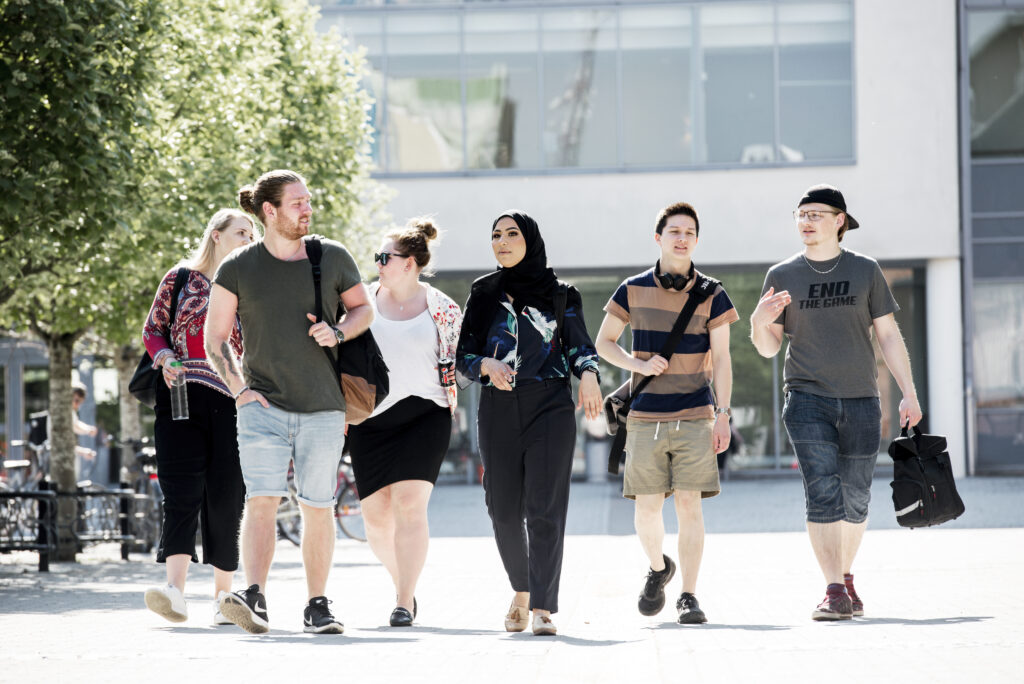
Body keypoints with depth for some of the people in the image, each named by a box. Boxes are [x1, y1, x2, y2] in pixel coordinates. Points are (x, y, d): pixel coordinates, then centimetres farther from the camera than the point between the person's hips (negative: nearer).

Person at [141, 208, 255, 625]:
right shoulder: (180, 278, 10)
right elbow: (152, 330, 13)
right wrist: (165, 358, -7)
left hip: (232, 401, 2)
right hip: (181, 396, -2)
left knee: (225, 494, -1)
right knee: (181, 488, -13)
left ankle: (223, 593, 9)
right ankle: (175, 589, -23)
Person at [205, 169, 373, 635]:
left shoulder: (332, 258, 5)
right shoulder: (238, 269, 1)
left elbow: (363, 309, 18)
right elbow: (215, 339, 7)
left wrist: (338, 332, -4)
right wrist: (238, 387, -6)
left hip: (323, 407, 2)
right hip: (263, 404, -2)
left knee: (317, 506, 5)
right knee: (262, 500, -16)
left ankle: (317, 606, 15)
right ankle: (254, 597, -26)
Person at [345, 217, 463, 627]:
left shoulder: (443, 309, 1)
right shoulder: (363, 301, 7)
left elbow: (455, 363, 7)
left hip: (424, 416, -3)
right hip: (371, 420, 3)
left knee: (410, 506, -15)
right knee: (376, 516, 3)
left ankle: (404, 602, -13)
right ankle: (405, 583, 27)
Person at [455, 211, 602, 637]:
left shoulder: (559, 296, 8)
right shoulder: (484, 295, 12)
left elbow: (580, 346, 5)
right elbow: (463, 358, 9)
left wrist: (588, 375, -17)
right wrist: (488, 366, -13)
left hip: (550, 409, -2)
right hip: (499, 412, 2)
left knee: (545, 508, -11)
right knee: (504, 510, 5)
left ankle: (543, 607, -13)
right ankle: (522, 590, 29)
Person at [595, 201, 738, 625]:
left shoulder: (711, 295, 1)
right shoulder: (633, 290, 3)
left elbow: (721, 358, 0)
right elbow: (604, 343, 11)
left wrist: (723, 415, -7)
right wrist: (638, 364, -8)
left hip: (694, 416, -1)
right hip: (645, 416, 1)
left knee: (689, 504, -8)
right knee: (646, 508, 1)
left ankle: (688, 597, -3)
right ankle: (658, 568, 31)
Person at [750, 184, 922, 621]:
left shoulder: (865, 271, 7)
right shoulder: (782, 276, 6)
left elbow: (888, 336, 9)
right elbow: (768, 347, 9)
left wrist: (908, 393, 3)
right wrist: (761, 321, -13)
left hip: (861, 402, 1)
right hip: (808, 399, -1)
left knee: (855, 499, 6)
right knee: (822, 493, -14)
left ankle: (846, 578, 26)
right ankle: (834, 591, -16)